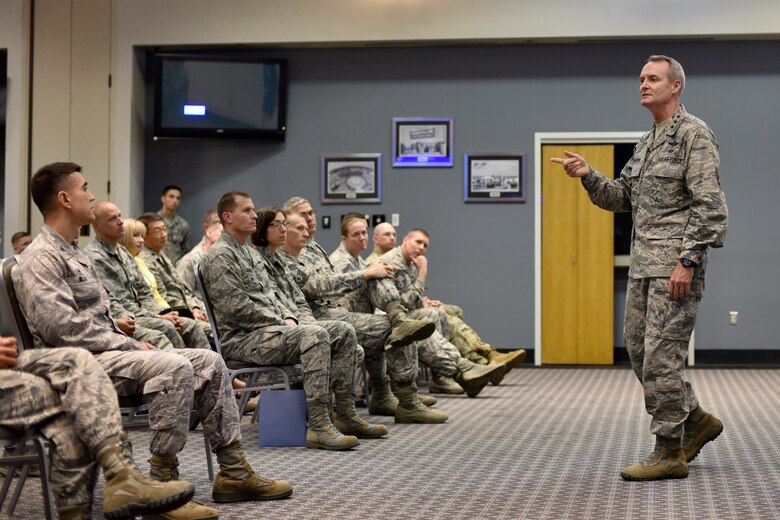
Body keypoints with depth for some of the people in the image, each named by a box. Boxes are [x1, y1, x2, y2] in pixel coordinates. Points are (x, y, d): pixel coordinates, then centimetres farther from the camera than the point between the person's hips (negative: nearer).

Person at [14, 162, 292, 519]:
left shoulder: (74, 253, 21)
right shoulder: (40, 259, -11)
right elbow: (64, 328, -22)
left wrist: (130, 342, 6)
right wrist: (130, 345, -16)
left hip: (107, 350, 10)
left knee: (208, 362, 0)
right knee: (174, 367, -32)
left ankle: (233, 472, 0)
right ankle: (163, 483, -27)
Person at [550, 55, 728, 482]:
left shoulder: (694, 134, -7)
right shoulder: (647, 142, 20)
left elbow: (709, 204, -15)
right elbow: (621, 197, 19)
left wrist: (688, 260, -21)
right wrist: (588, 176, 2)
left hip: (676, 262, -9)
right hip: (642, 262, 9)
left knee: (661, 354, -9)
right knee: (638, 348, 11)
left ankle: (670, 453, 0)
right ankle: (696, 420, 26)